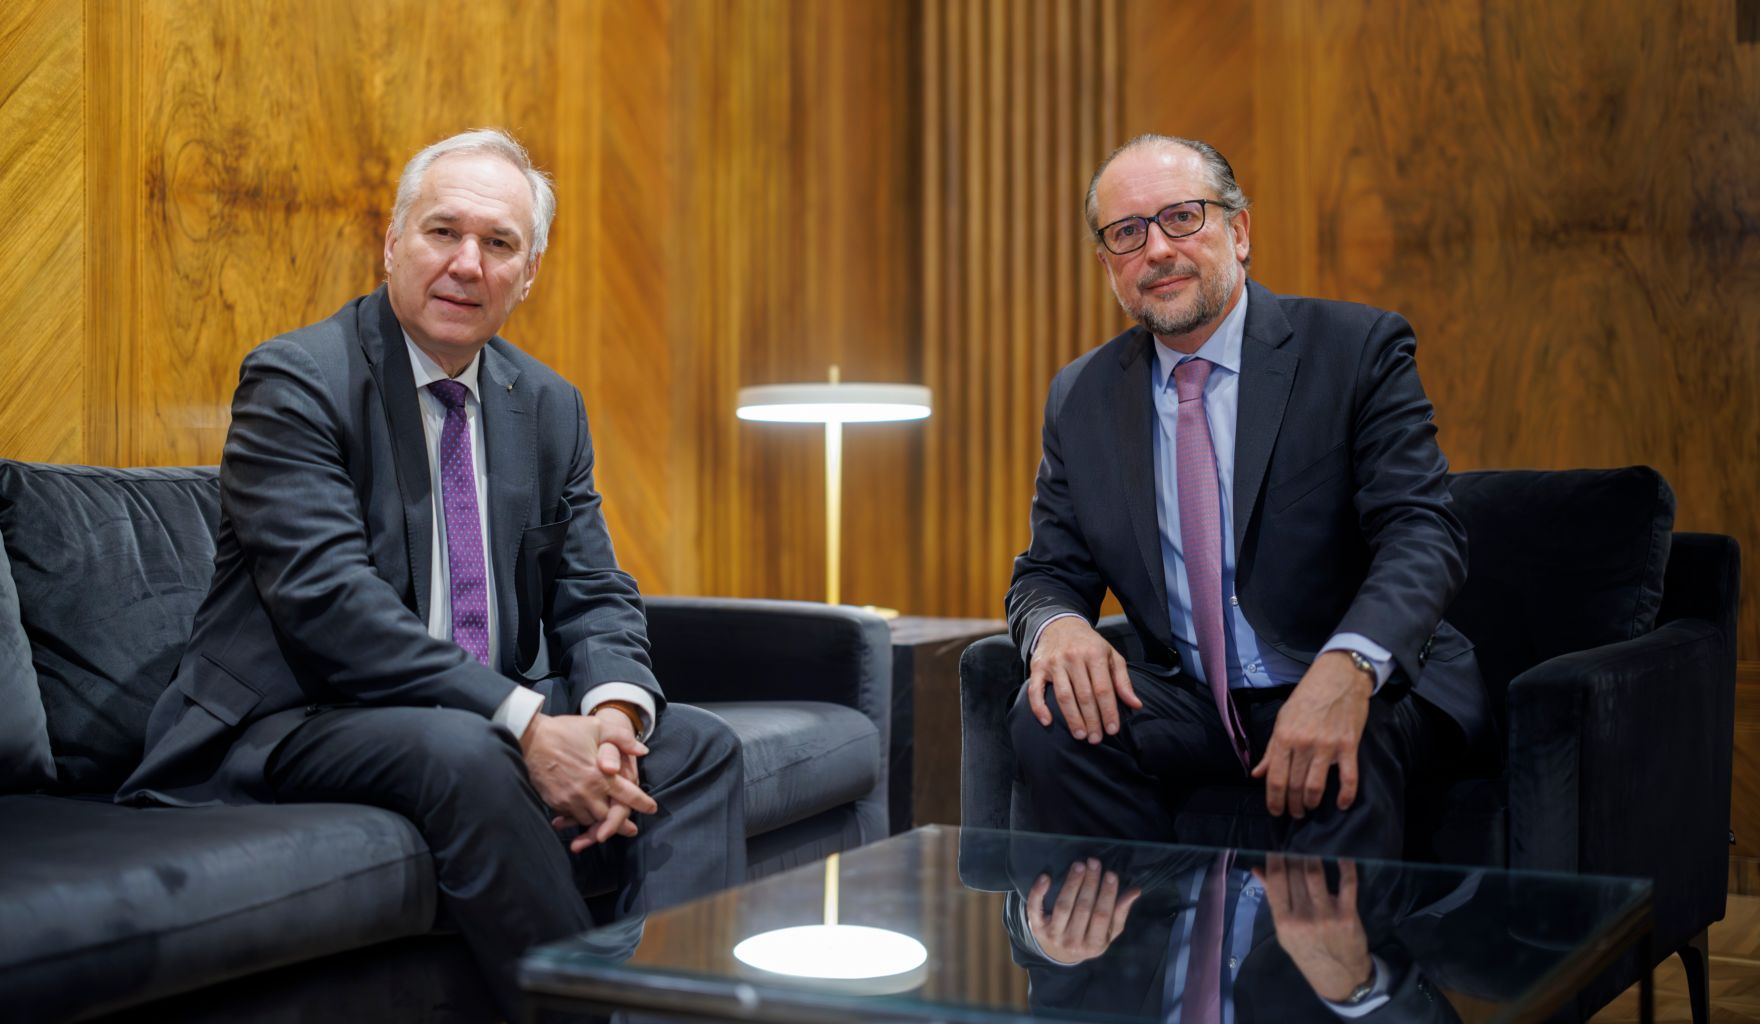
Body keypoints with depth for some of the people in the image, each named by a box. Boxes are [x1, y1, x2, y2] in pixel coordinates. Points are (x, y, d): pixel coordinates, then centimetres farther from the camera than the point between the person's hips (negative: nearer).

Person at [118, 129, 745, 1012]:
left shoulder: (550, 406, 11)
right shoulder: (295, 379, -10)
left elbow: (594, 598, 8)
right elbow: (329, 598, -22)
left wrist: (612, 710, -17)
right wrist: (525, 724, -29)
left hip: (490, 718, 7)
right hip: (295, 724, -6)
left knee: (696, 746, -11)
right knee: (463, 754, -35)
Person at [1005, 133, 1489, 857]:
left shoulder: (1358, 349, -5)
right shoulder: (1081, 398, 8)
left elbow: (1422, 533, -15)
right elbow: (1050, 572, 9)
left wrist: (1349, 665, -36)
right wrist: (1058, 627, -19)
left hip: (1369, 688, -3)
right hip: (1189, 701, 4)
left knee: (1339, 753, -36)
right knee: (1051, 718, -23)